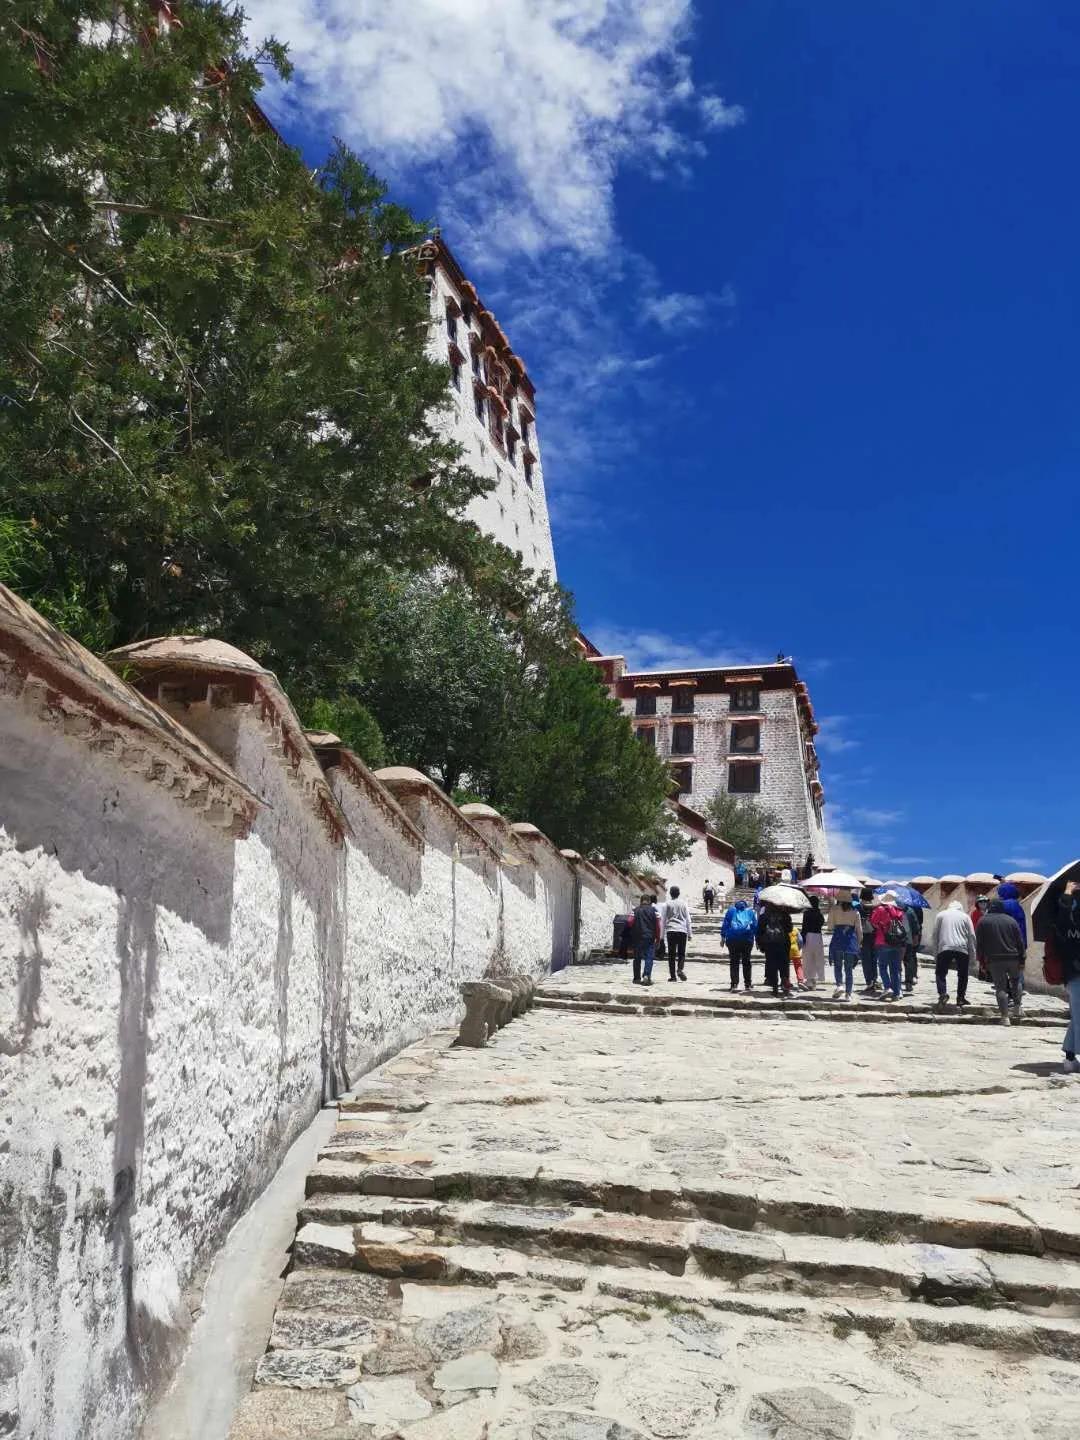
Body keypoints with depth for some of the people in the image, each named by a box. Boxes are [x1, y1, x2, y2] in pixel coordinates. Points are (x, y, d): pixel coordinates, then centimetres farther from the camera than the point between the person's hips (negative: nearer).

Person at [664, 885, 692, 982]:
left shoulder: (667, 904, 3)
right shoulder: (684, 903, 6)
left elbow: (664, 920, 4)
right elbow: (688, 920, 8)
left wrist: (662, 934, 9)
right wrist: (690, 933, 14)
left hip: (671, 931, -1)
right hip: (682, 930, 1)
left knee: (671, 954, 3)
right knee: (681, 953, 8)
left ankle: (673, 975, 0)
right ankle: (680, 969, -16)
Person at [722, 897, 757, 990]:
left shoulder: (731, 910, 12)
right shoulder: (750, 911, 14)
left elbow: (725, 923, 6)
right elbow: (755, 924, 10)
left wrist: (723, 936, 5)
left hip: (733, 938, -1)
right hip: (747, 938, 1)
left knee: (734, 962, 2)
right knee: (746, 961, 11)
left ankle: (734, 984, -6)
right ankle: (747, 984, 12)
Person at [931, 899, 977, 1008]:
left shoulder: (940, 915, 15)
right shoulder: (965, 916, 16)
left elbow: (935, 935, 10)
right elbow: (971, 936, 10)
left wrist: (935, 954, 12)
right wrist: (972, 955, 11)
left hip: (944, 948, -1)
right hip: (962, 949, 1)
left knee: (941, 973, 3)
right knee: (962, 975, 15)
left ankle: (943, 994, -16)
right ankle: (960, 997, 13)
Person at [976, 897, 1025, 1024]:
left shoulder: (983, 921, 3)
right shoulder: (1011, 920, 7)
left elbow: (979, 944, 1)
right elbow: (1020, 942, 5)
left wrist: (982, 961, 6)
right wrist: (1022, 959, 8)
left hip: (994, 960, -1)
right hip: (1013, 958, 1)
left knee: (1000, 987, 1)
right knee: (1016, 980, 25)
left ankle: (1005, 1017, -4)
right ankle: (1018, 1007, 18)